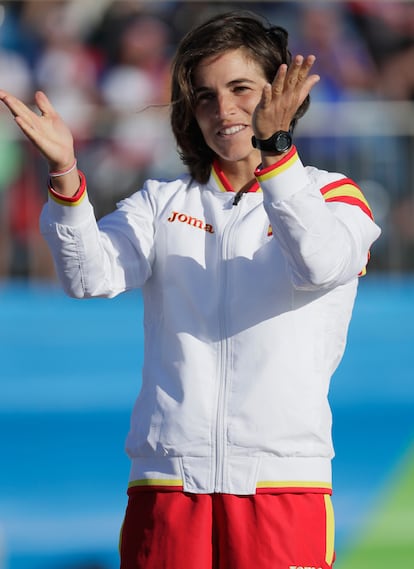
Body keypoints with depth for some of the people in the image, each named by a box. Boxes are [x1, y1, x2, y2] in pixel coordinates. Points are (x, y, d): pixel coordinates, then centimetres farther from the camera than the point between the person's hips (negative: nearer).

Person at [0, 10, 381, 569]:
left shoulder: (330, 194, 9)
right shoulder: (164, 202, 16)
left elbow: (322, 262, -14)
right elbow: (91, 275, -2)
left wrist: (273, 150, -25)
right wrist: (66, 176, -19)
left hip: (283, 478, -2)